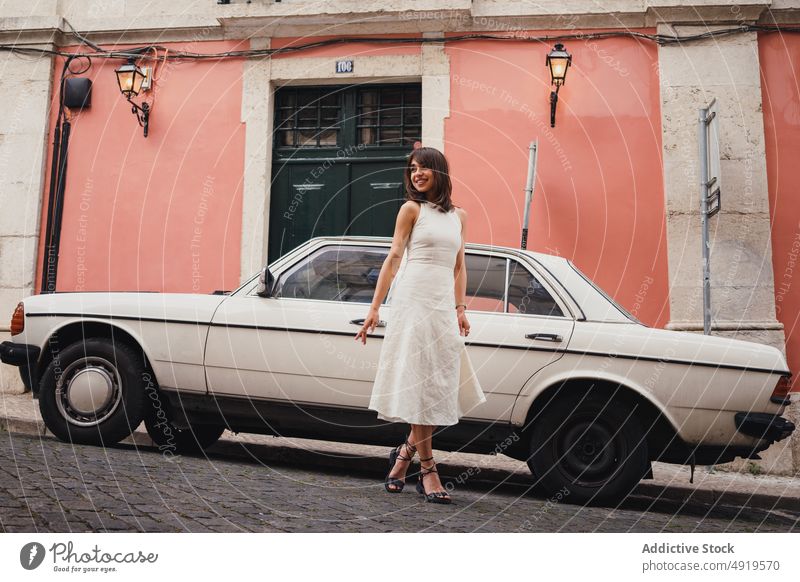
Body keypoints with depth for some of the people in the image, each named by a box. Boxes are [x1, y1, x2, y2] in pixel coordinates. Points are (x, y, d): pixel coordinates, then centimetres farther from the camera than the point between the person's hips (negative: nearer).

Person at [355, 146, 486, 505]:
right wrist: (374, 308, -5)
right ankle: (427, 469, -1)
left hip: (444, 304, 5)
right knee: (420, 380, -5)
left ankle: (405, 454, 18)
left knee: (442, 384, 3)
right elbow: (393, 259, 0)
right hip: (413, 299, -5)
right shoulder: (411, 209, 3)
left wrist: (460, 308, 6)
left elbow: (459, 266, 17)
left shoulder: (459, 216, 15)